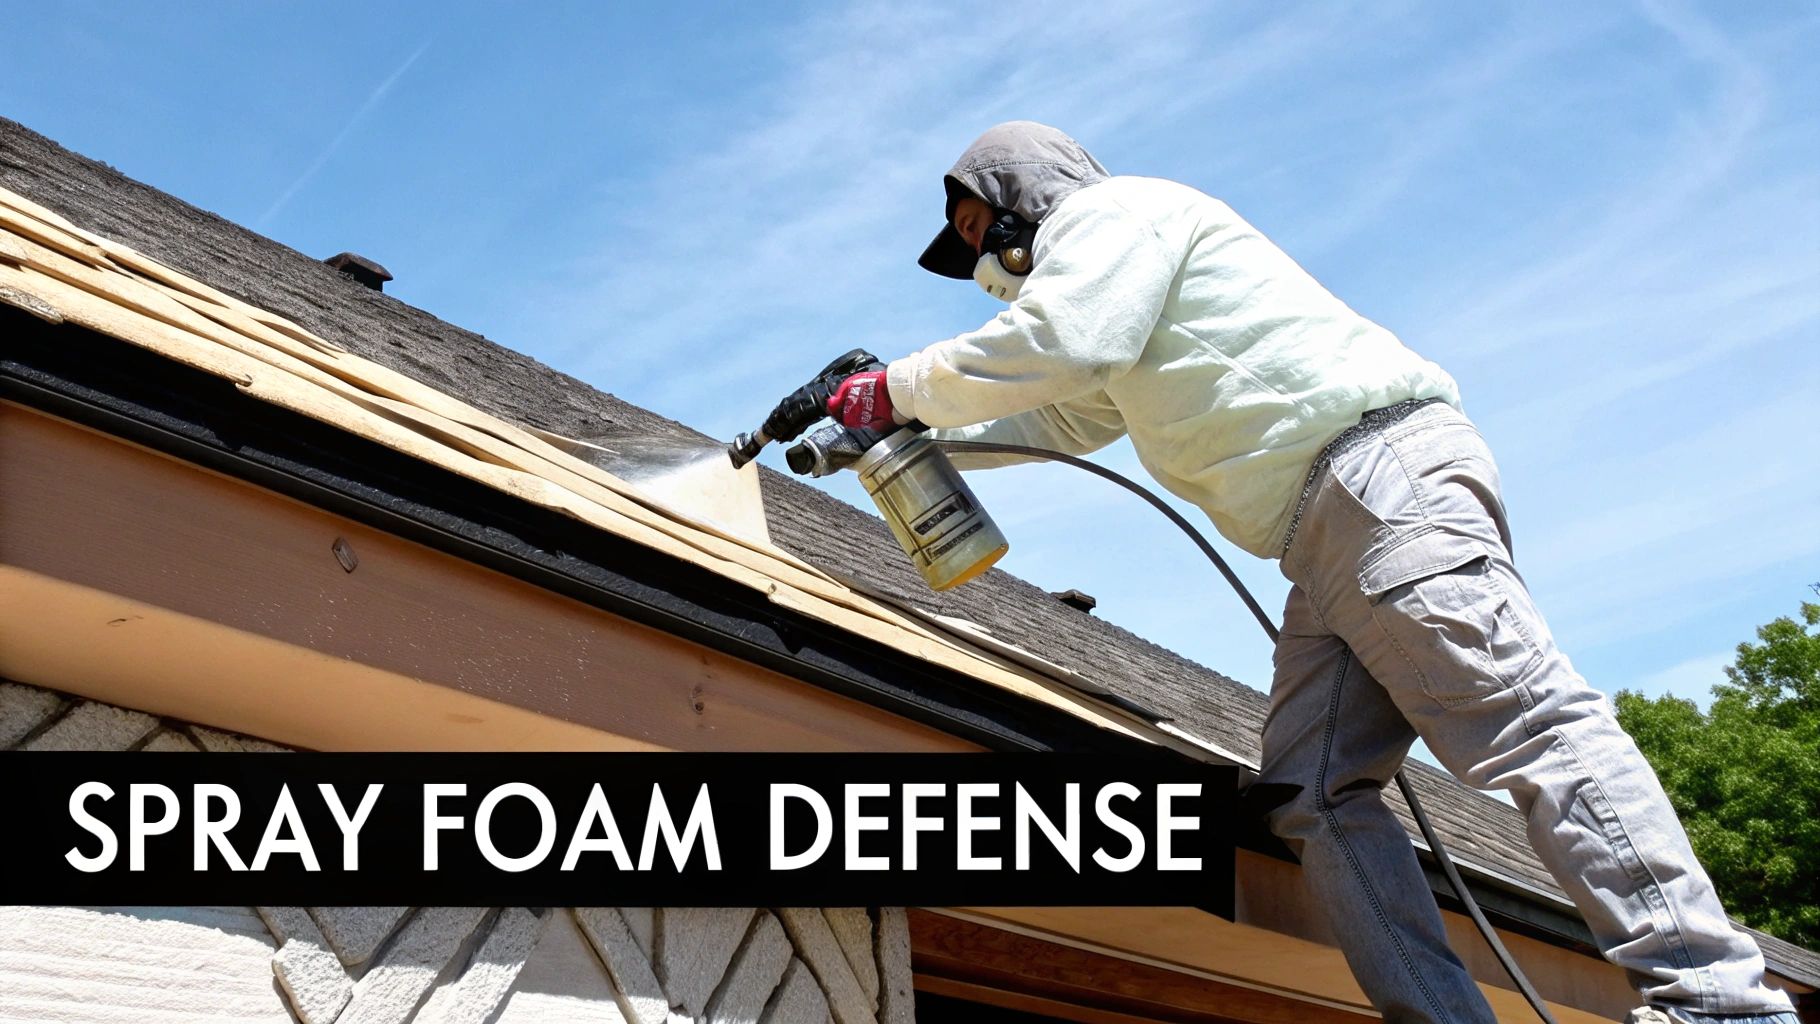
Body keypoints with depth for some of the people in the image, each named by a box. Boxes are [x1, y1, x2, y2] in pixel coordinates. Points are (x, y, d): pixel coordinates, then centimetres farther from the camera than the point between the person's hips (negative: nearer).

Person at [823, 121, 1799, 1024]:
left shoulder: (1112, 208, 6)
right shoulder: (1104, 274, 36)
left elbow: (1058, 341, -14)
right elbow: (1059, 421, 48)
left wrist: (902, 387, -1)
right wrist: (913, 436, 41)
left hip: (1381, 467, -10)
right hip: (1327, 541, 10)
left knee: (1528, 728, -20)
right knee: (1313, 794, -1)